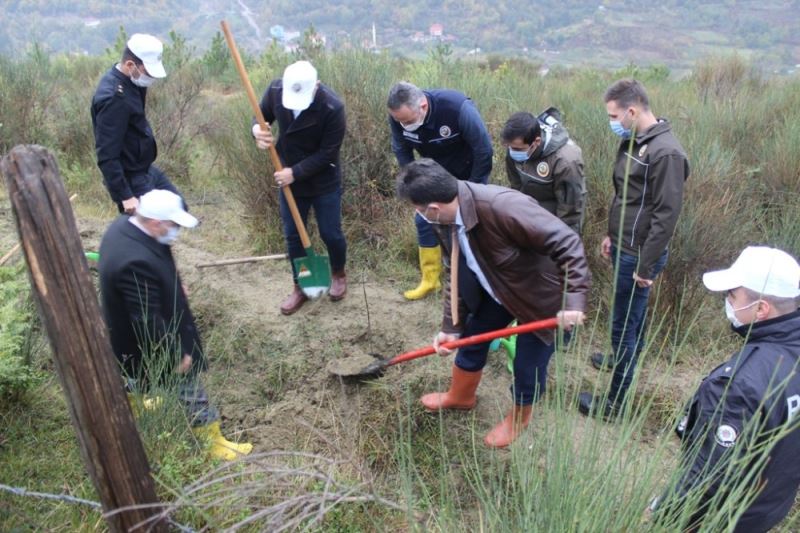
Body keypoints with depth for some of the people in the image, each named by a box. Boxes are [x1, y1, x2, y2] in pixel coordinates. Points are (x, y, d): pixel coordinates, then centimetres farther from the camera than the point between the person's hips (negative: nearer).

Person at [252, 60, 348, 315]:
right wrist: (258, 130, -21)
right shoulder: (275, 89, -15)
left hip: (324, 182, -4)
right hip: (289, 179, 4)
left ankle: (339, 275, 40)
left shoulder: (332, 108, -28)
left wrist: (295, 172, -26)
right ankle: (300, 287, 30)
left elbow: (328, 153, -22)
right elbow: (262, 116, 3)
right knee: (292, 235, 11)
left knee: (330, 234, 10)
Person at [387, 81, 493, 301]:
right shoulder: (398, 116, -24)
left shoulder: (457, 108, -37)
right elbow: (401, 151, -5)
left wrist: (472, 187, -16)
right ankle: (430, 280, 14)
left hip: (468, 173, -4)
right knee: (423, 220, 1)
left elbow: (484, 149, -26)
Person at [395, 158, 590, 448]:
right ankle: (460, 396, 50)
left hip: (540, 297, -7)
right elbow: (456, 272, 0)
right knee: (471, 338, 21)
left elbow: (568, 243, -35)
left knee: (528, 367, 9)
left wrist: (573, 301, -39)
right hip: (498, 290, 7)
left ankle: (518, 419, 41)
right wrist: (451, 325, 1)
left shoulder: (504, 207, -40)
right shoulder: (444, 220, -13)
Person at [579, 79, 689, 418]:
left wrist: (645, 265, -19)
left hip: (638, 255, -9)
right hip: (623, 248, 9)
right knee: (631, 315, 26)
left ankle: (615, 401, 11)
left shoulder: (665, 152, -21)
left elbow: (666, 215, -21)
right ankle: (626, 358, 48)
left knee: (624, 324, 0)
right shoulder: (633, 142, 7)